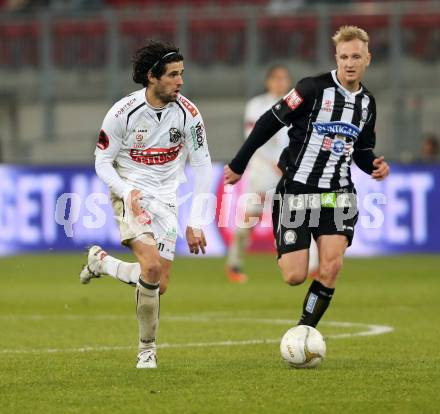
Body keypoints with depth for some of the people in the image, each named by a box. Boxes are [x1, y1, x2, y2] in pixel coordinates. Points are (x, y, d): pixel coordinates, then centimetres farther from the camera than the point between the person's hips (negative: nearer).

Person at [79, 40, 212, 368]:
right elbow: (102, 162, -4)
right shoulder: (123, 112, -13)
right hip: (131, 193, -4)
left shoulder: (188, 113, -7)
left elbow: (201, 166, 0)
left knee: (159, 286, 0)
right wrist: (128, 192, -23)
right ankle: (147, 347, -5)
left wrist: (196, 222, -5)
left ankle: (101, 262, 29)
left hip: (166, 199, 4)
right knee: (151, 267, -27)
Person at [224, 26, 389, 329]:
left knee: (331, 267, -16)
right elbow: (270, 122, -7)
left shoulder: (367, 102, 8)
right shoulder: (314, 88, -12)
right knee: (295, 277, -7)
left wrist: (374, 165, -2)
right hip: (297, 191, -4)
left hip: (338, 195, 4)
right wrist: (239, 165, -6)